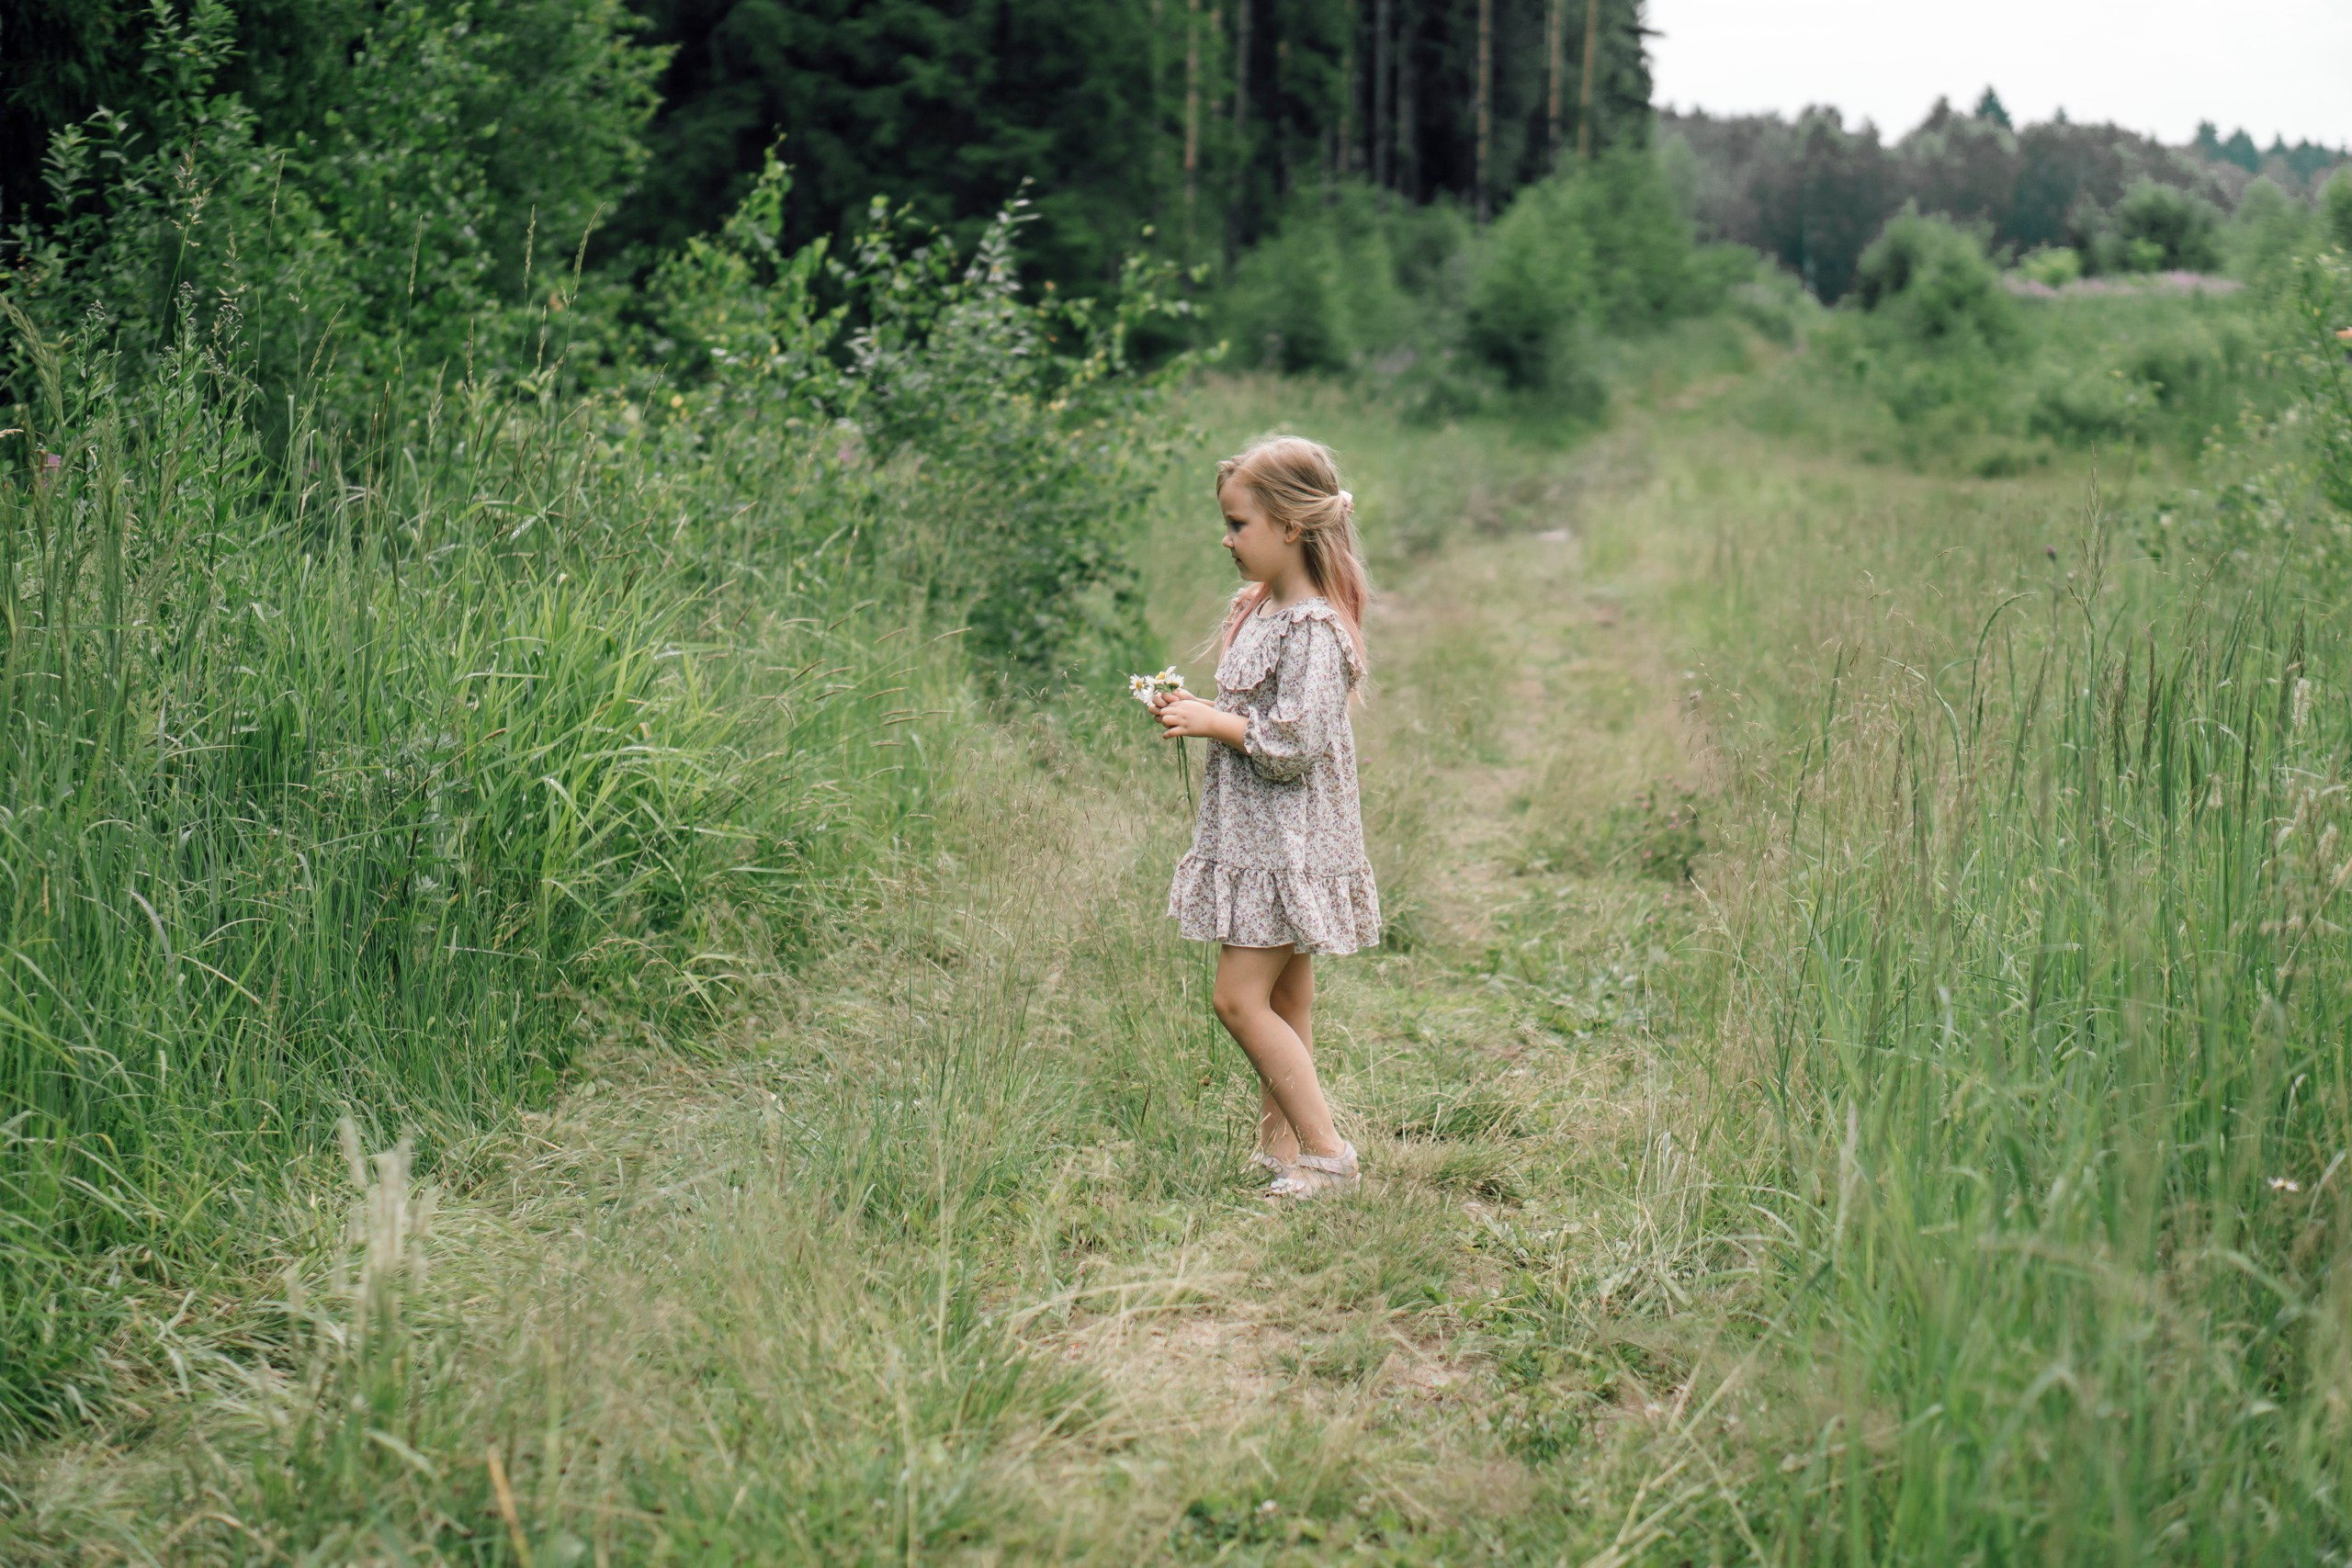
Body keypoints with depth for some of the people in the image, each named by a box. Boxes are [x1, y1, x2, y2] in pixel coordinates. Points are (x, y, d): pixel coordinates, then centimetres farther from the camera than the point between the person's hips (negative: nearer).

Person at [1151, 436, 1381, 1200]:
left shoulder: (1314, 628, -19)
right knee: (1285, 1005, 14)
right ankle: (1281, 1148, 21)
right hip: (1254, 836, 10)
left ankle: (1328, 1154, -4)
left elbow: (1292, 745, -24)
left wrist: (1213, 723, -15)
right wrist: (1198, 711, 7)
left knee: (1241, 999, -10)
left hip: (1290, 842, -10)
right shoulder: (1256, 609, 12)